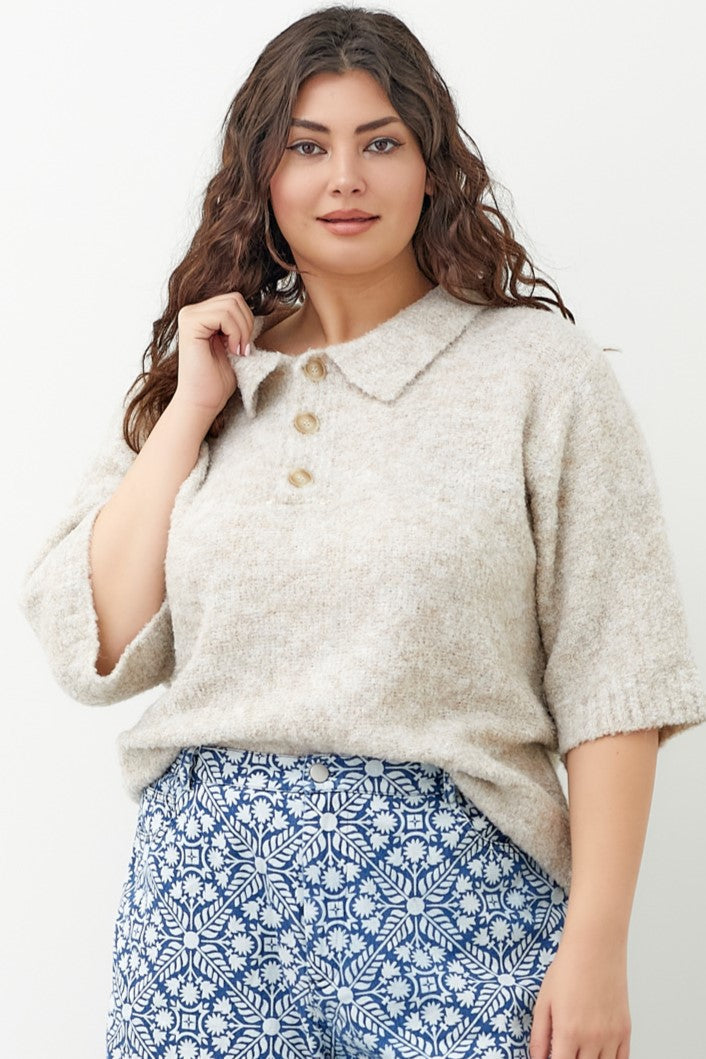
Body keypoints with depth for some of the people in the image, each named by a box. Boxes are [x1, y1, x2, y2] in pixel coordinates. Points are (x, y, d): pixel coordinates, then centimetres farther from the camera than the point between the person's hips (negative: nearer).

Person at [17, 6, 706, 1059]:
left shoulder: (541, 370, -2)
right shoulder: (192, 382, 9)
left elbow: (612, 683, -5)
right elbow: (94, 650, 1)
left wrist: (595, 946, -10)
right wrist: (193, 409, -3)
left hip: (453, 891, -2)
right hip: (210, 882, 3)